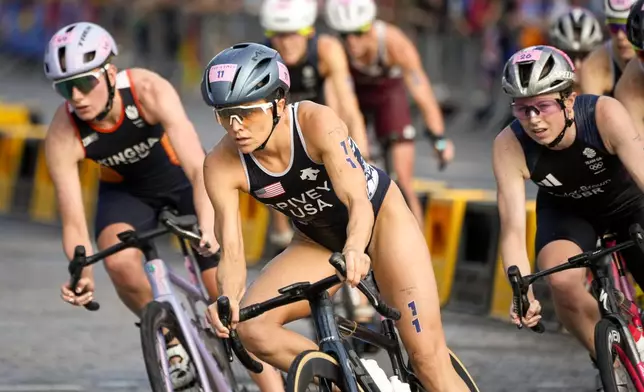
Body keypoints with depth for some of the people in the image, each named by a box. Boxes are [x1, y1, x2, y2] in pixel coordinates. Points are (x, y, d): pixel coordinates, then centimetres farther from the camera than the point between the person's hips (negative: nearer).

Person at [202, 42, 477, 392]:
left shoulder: (317, 122, -31)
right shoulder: (222, 166, -23)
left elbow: (357, 201, -38)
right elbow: (231, 249, -25)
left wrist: (354, 250, -60)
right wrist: (228, 300, -46)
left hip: (379, 216, -3)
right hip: (318, 241, 3)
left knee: (428, 356, -13)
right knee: (249, 326, -21)